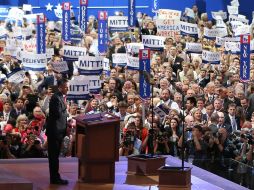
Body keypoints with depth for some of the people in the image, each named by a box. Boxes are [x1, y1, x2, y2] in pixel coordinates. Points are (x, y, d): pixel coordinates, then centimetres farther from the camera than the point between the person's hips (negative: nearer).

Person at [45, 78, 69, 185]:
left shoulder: (60, 97, 12)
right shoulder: (56, 98, -19)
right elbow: (58, 114, -25)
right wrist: (65, 107, -12)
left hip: (58, 131, 10)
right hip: (55, 131, -10)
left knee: (54, 156, 15)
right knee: (54, 155, -3)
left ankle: (55, 177, 21)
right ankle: (55, 178, 1)